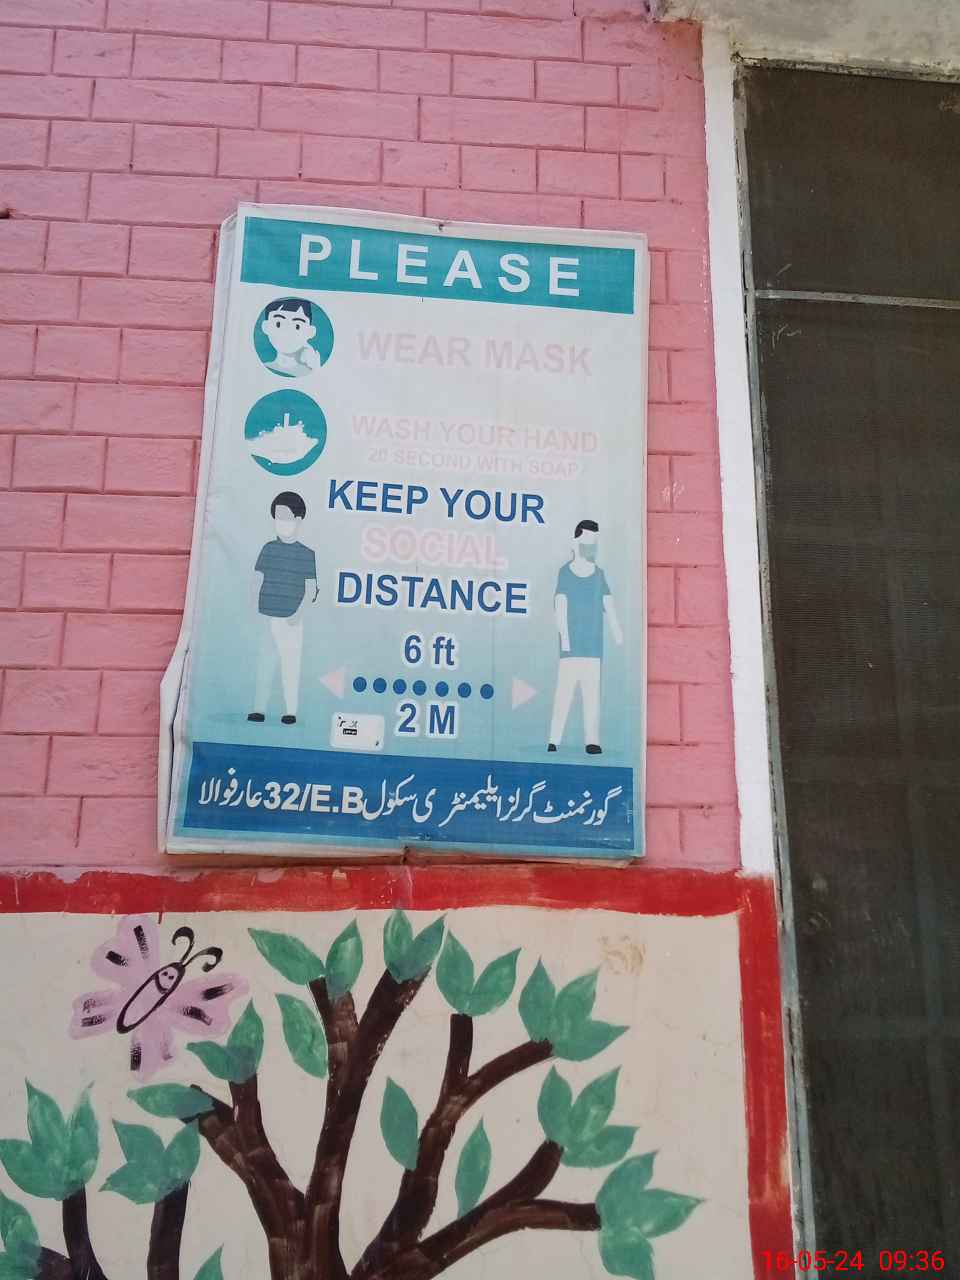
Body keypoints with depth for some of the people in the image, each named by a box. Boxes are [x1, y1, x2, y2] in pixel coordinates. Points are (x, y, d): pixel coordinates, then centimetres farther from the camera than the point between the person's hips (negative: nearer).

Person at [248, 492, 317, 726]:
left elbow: (310, 588, -2)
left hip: (292, 619, -2)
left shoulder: (306, 554, -2)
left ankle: (290, 711, 8)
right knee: (265, 662, 5)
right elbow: (258, 579, 7)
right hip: (268, 616, 2)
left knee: (291, 664, 1)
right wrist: (257, 608, 1)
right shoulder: (269, 549, 4)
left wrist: (299, 613, -10)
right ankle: (259, 708, 11)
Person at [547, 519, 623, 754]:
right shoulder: (565, 572, 2)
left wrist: (616, 630, -8)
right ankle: (553, 741, -3)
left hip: (593, 645, 3)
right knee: (564, 691, -6)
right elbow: (560, 606, -5)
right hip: (571, 646, -3)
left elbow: (608, 604, 6)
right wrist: (564, 635, -15)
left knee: (592, 694, 1)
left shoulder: (599, 574, 12)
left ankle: (592, 741, 4)